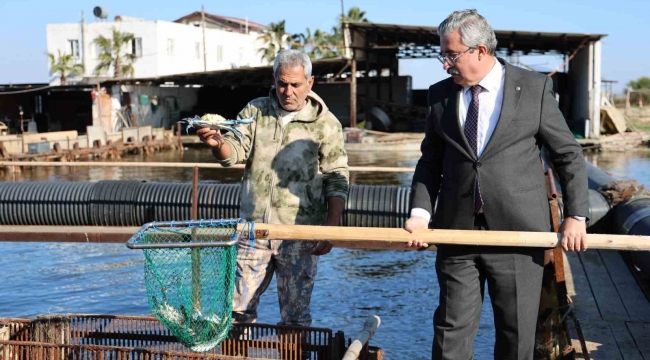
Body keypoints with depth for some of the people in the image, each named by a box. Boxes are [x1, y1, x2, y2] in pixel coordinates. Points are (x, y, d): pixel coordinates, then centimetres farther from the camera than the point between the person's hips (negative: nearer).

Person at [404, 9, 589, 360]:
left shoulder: (534, 88, -2)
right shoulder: (440, 94, 6)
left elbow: (568, 155, 4)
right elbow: (430, 161, 10)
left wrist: (575, 215, -2)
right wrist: (420, 212, -4)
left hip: (517, 234, -2)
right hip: (457, 232, 2)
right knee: (452, 331, 6)